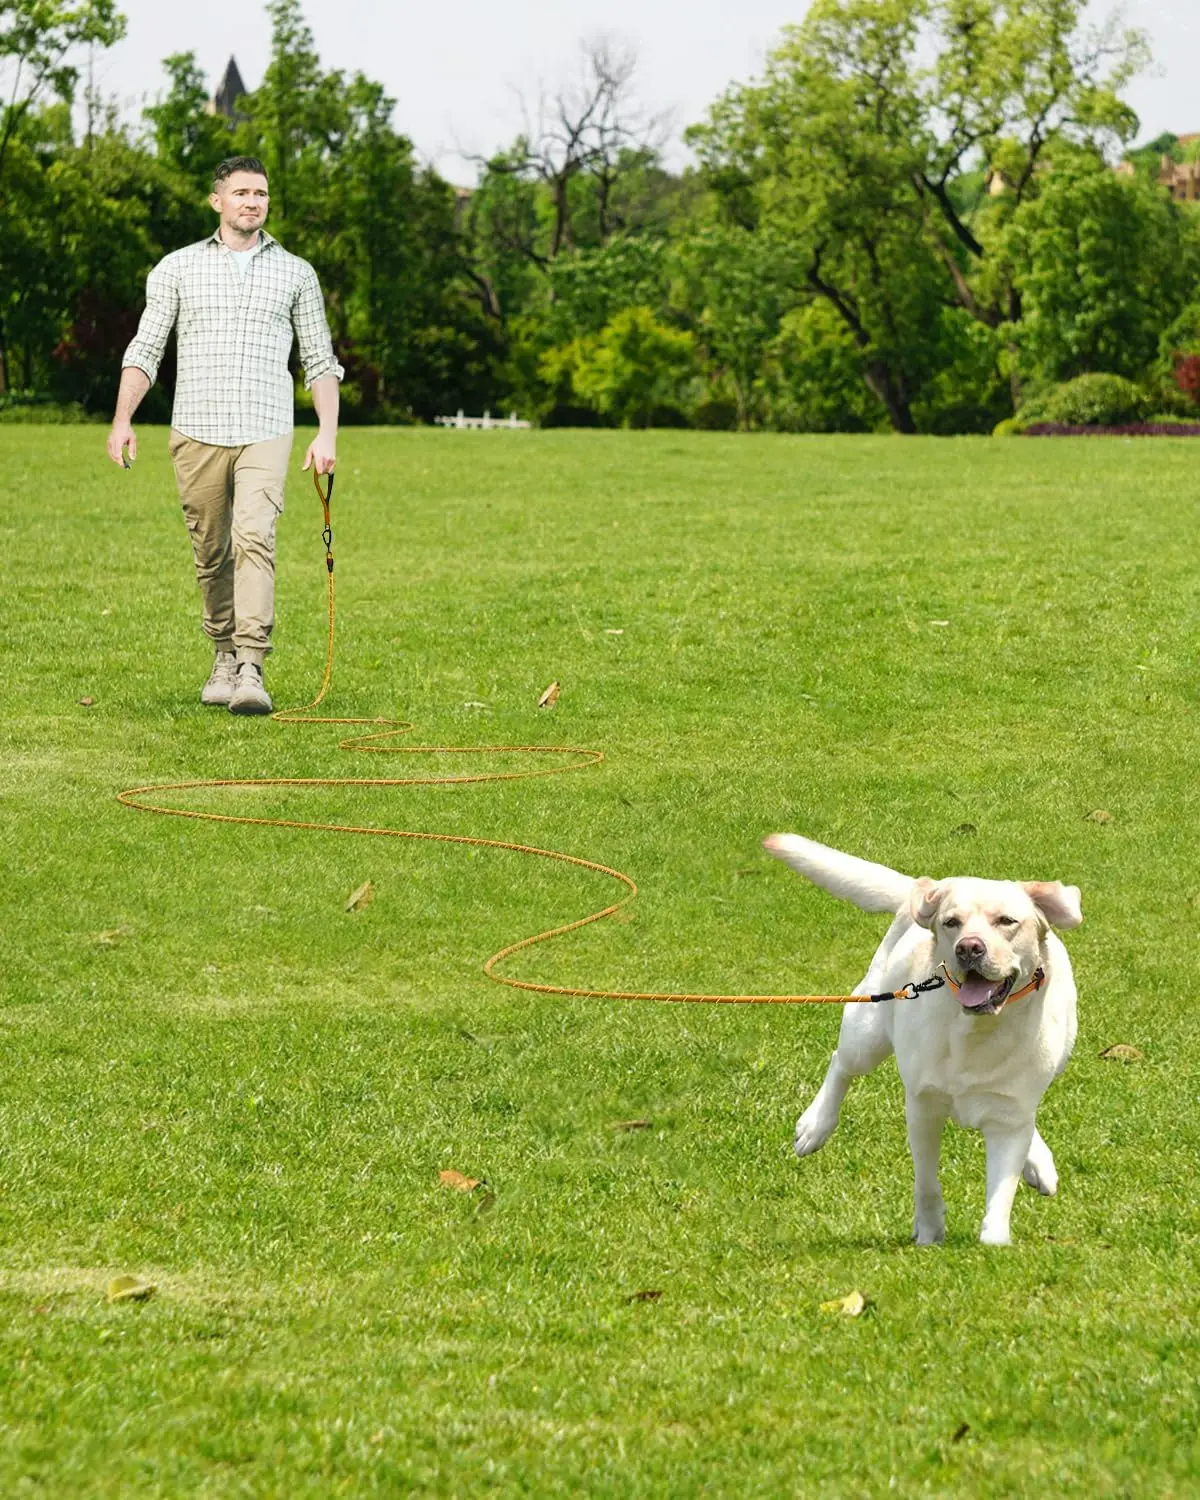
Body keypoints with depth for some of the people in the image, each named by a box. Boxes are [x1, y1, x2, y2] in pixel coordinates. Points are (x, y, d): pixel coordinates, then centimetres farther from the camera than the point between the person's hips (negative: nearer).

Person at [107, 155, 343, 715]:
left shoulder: (296, 273, 11)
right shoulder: (177, 268, 9)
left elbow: (320, 359, 14)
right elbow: (145, 348, 7)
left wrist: (327, 433, 4)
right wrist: (122, 420, -5)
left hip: (265, 434, -1)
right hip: (196, 432, 1)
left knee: (255, 540, -18)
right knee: (211, 553, 6)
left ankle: (250, 670, -24)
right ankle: (224, 658, 22)